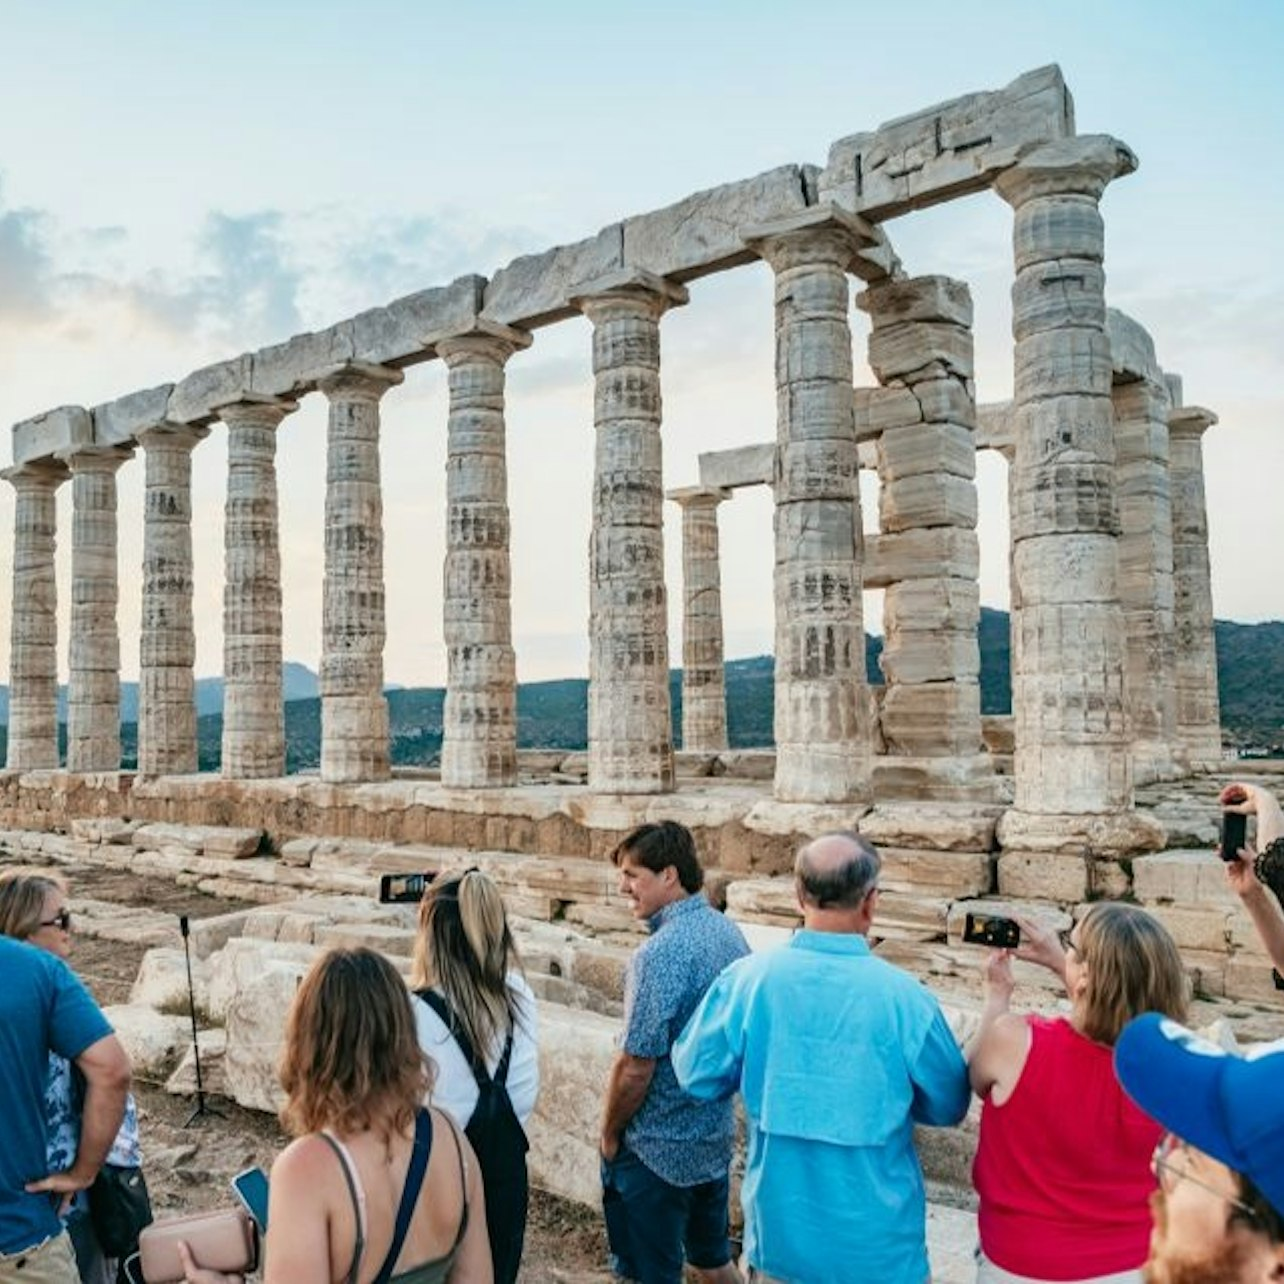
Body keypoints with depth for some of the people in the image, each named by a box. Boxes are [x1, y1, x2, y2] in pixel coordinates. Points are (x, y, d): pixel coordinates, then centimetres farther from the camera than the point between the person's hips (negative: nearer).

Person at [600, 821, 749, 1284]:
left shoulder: (660, 954, -26)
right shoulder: (729, 933, -1)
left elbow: (635, 1069, -23)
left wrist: (609, 1134, -7)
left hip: (658, 1147, -7)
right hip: (718, 1134, 7)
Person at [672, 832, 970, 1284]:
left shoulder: (747, 978, -16)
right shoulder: (903, 995, -19)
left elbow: (697, 1076, -4)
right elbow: (949, 1107, -3)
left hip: (779, 1234, 1)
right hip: (877, 1246, -1)